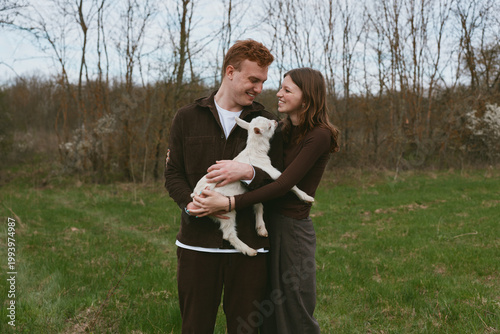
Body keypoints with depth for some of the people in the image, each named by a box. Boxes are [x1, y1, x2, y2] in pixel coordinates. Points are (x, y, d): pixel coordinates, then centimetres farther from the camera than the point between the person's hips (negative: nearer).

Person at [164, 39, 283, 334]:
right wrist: (190, 203, -13)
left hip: (248, 245, 0)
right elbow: (173, 174, 7)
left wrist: (249, 173, -18)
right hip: (198, 243, 0)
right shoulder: (187, 118, 8)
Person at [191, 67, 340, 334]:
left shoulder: (319, 136, -14)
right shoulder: (286, 133, 11)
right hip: (269, 224, 8)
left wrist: (227, 203, -27)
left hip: (292, 229, -8)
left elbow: (284, 184, -21)